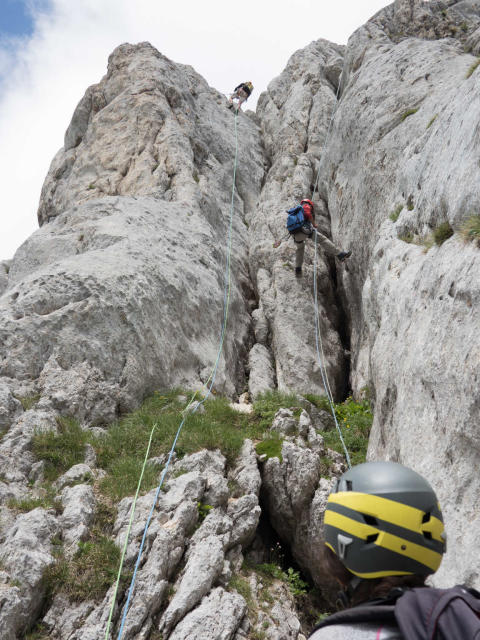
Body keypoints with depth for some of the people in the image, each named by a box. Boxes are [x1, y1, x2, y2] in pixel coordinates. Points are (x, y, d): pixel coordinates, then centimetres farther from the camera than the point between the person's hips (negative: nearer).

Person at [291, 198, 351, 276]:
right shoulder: (306, 206, 17)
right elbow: (308, 214, -5)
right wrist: (314, 224, 6)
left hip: (295, 234, 6)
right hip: (304, 228, -6)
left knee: (300, 248, 30)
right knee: (322, 239, -1)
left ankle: (297, 269, 23)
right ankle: (339, 254, -6)